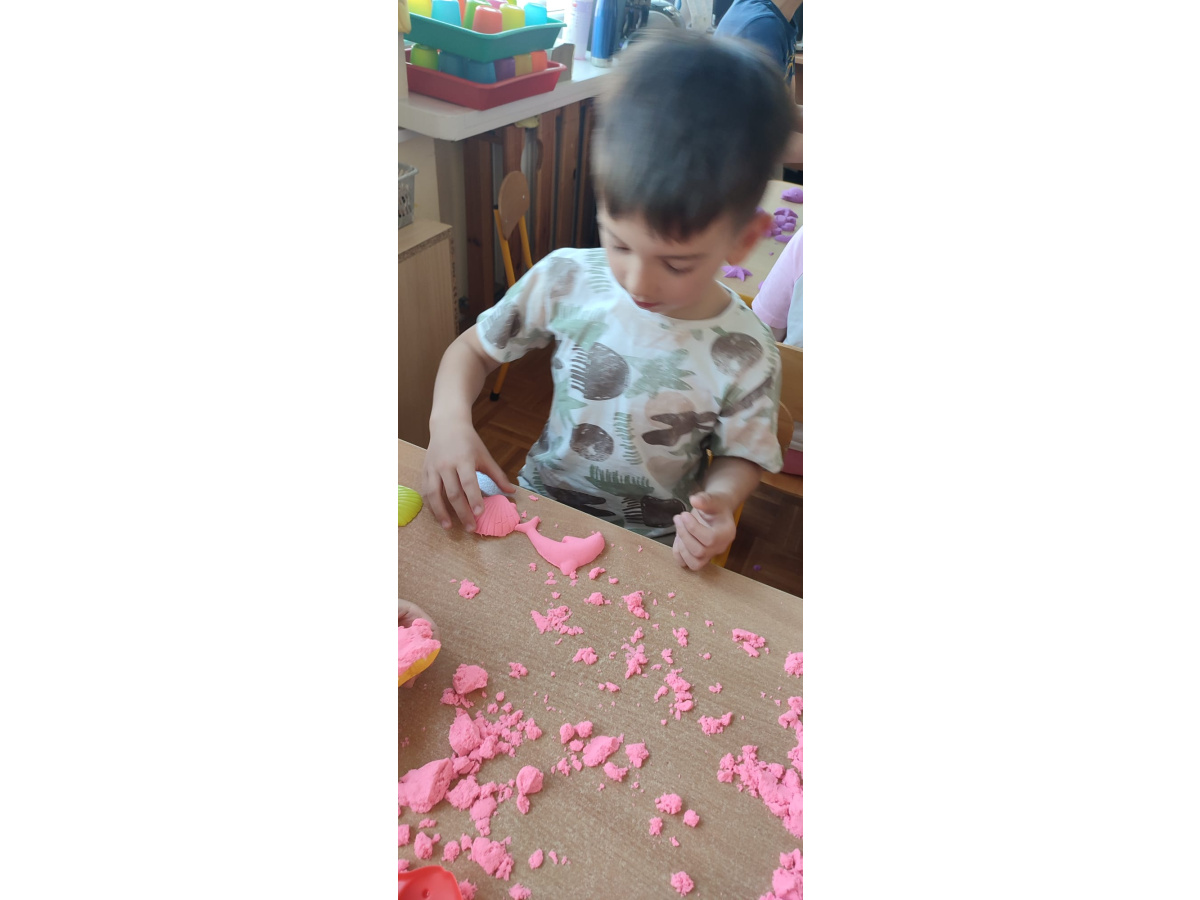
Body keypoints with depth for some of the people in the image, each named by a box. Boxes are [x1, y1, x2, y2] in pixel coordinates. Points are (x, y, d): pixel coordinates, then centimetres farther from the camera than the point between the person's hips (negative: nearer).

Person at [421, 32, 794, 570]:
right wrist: (450, 419, -19)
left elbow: (740, 458, 0)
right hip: (540, 505, 2)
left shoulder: (745, 356, -16)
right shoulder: (565, 280, -13)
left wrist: (718, 500, -23)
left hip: (651, 546, -2)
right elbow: (472, 348, 1)